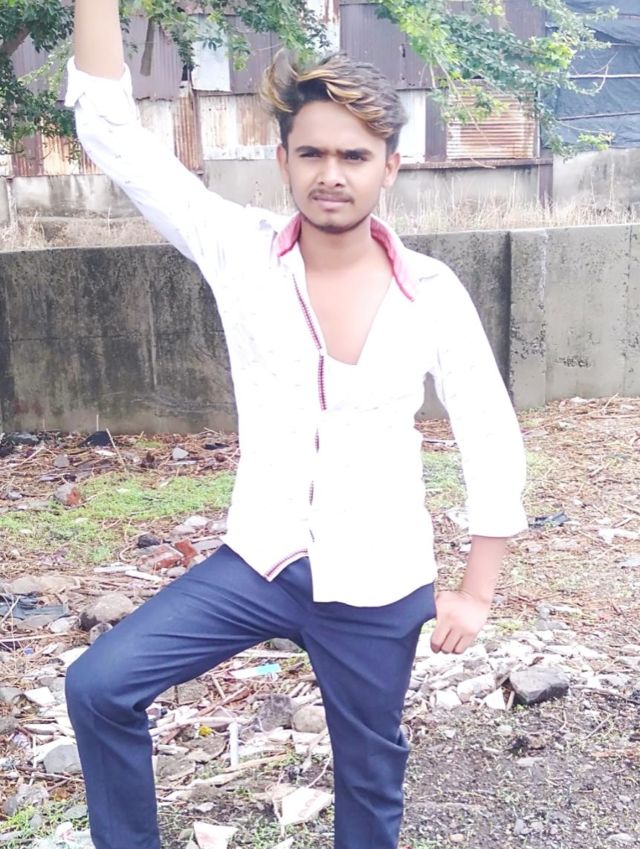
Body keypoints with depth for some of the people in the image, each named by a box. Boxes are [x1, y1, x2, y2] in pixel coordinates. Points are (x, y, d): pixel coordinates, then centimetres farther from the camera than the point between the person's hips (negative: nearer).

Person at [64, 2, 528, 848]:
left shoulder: (432, 293, -10)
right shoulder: (241, 252, -9)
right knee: (99, 686, -10)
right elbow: (111, 127, -13)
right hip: (259, 562, 1)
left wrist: (476, 593, -2)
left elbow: (494, 442, -3)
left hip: (378, 586, 0)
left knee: (370, 777, 16)